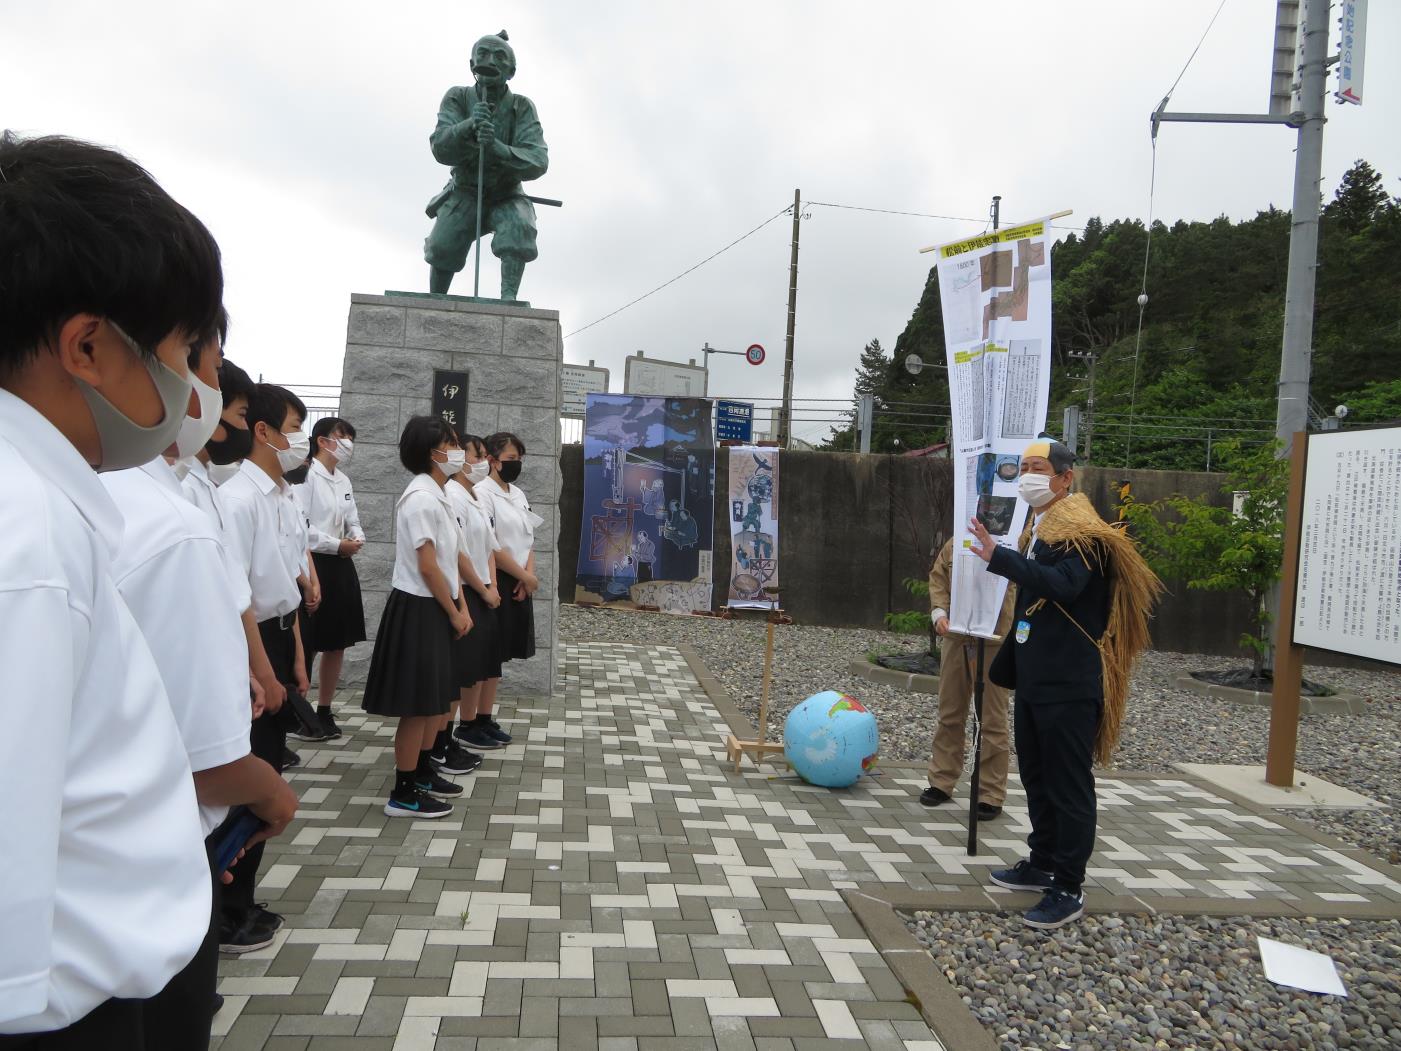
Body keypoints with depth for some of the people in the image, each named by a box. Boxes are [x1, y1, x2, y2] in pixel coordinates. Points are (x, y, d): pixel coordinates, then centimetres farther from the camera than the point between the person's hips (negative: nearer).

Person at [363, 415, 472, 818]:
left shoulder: (439, 496, 12)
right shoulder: (421, 497, -19)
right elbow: (427, 566, -20)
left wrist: (461, 608, 10)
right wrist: (453, 614, -12)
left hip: (437, 608, 10)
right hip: (419, 608, -10)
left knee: (437, 698, 18)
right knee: (418, 704, -2)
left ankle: (423, 773, 32)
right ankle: (404, 793, 9)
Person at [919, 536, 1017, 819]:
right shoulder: (954, 544, 6)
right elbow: (937, 577, 11)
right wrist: (940, 613, -2)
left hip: (992, 640, -5)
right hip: (955, 638, 5)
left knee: (992, 719, 3)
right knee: (949, 713, 13)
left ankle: (991, 794, 14)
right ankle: (942, 781, 26)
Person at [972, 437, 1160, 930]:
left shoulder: (1080, 530, -13)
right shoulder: (1041, 527, 16)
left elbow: (1062, 585, -31)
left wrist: (998, 556, -36)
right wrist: (1007, 665, 23)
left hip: (1068, 683, -10)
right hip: (1034, 679, 10)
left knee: (1068, 785, -2)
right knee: (1036, 777, 18)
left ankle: (1068, 888, 7)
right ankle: (1043, 864, 32)